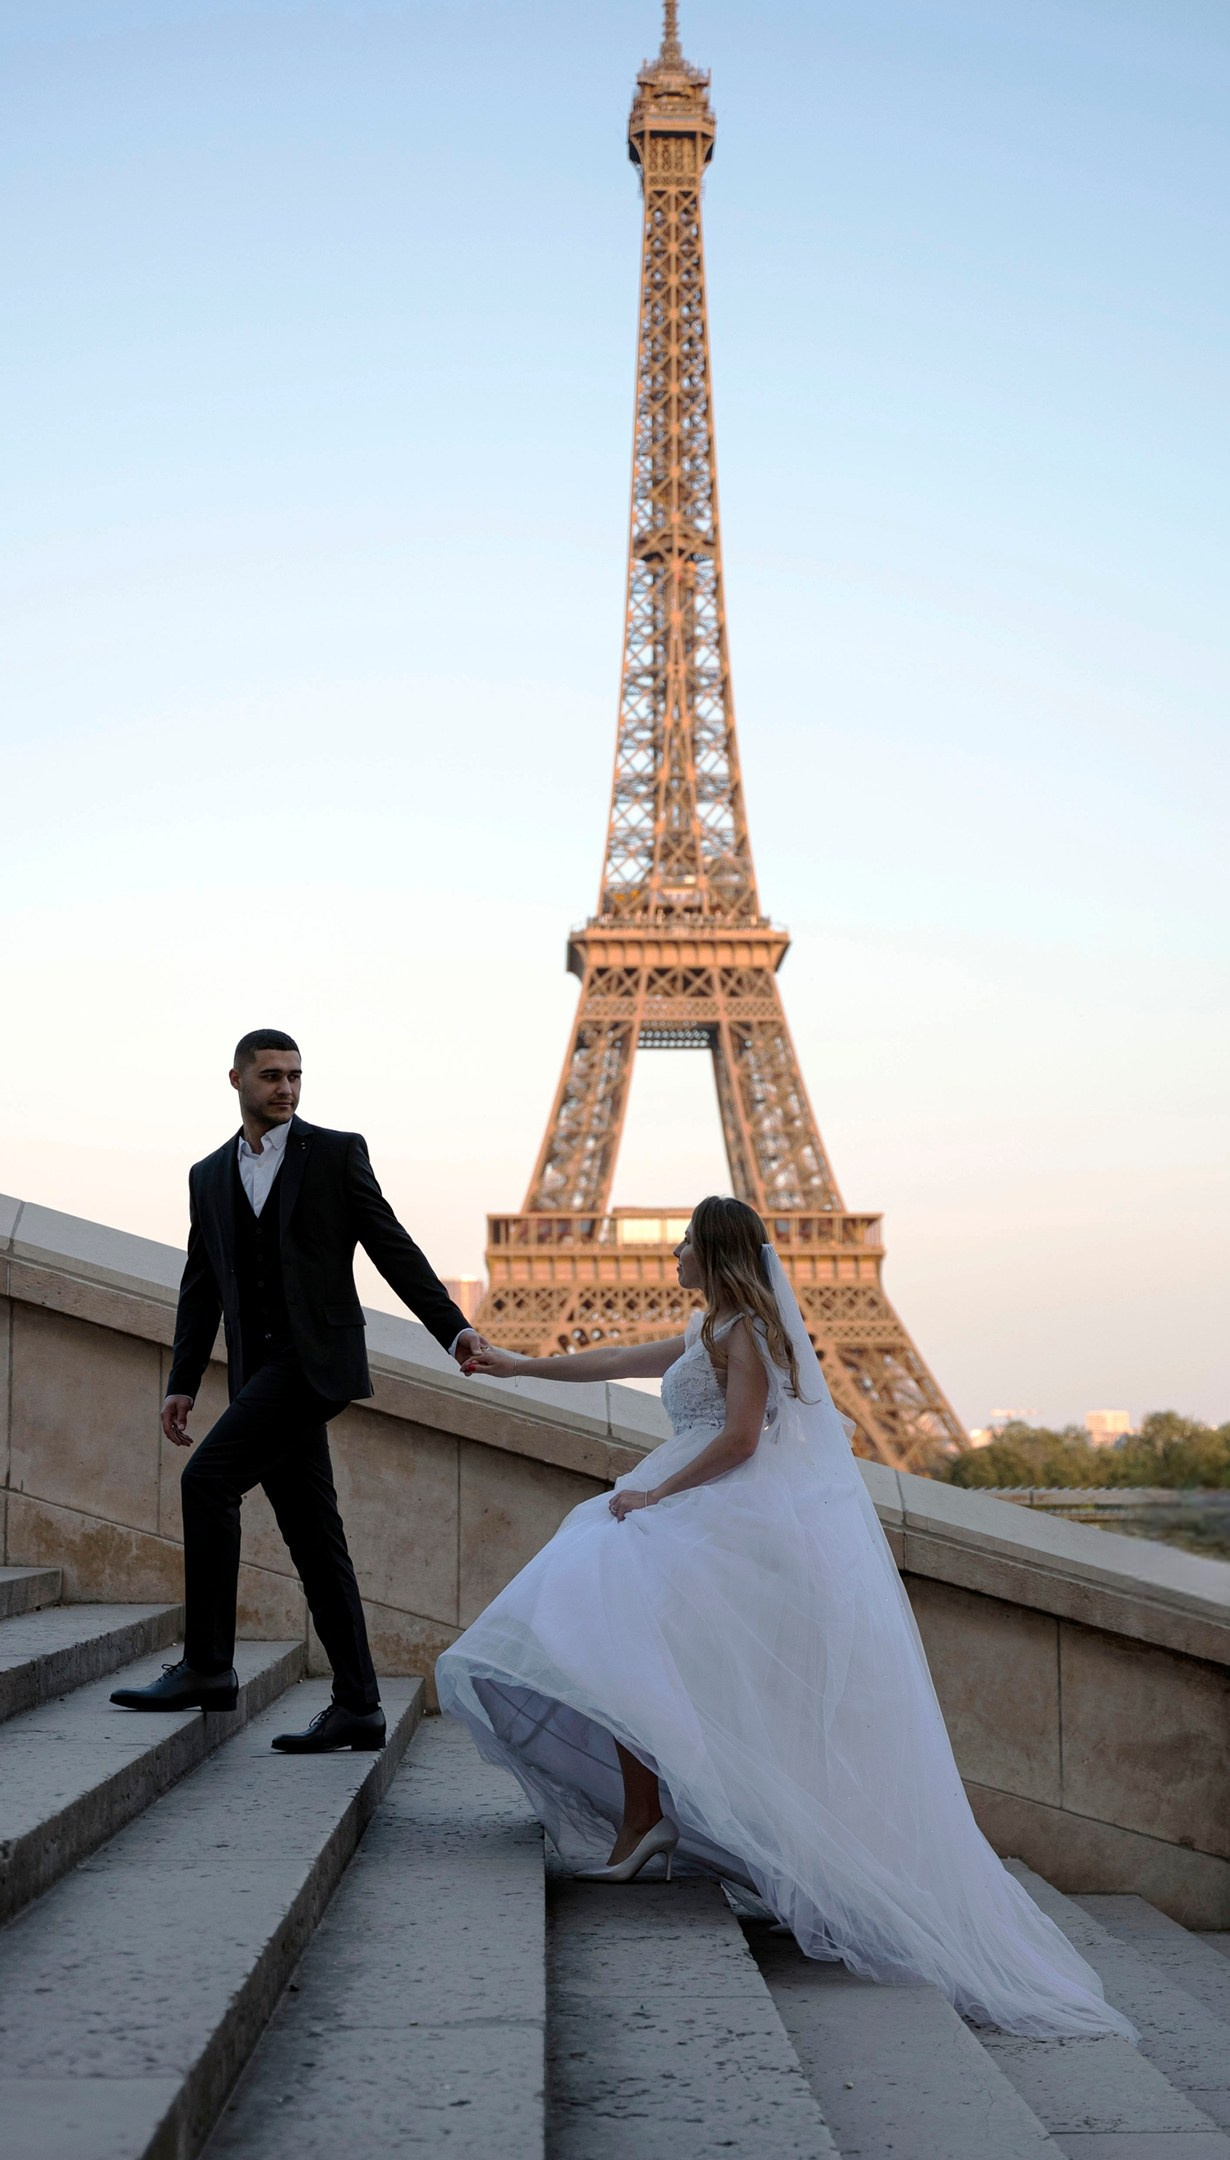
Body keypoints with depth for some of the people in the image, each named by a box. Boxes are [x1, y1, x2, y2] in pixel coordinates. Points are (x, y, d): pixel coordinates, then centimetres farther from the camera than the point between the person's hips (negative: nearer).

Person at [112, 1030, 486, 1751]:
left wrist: (454, 1327, -9)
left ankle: (207, 1665, -10)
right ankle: (358, 1706, 7)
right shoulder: (209, 1177, 17)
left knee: (208, 1479, -17)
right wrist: (183, 1384, 11)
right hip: (261, 1370, 6)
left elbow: (392, 1248, -1)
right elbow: (201, 1289, 18)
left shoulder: (337, 1152, 2)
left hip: (316, 1356, -6)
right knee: (313, 1537, 4)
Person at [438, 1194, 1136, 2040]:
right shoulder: (707, 1333, 20)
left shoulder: (746, 1331, -8)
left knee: (618, 1638, -17)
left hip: (731, 1525, -9)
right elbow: (615, 1361, 30)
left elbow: (739, 1440, -17)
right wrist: (522, 1366, 36)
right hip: (709, 1523, 9)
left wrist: (655, 1494, -13)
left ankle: (642, 1821, -15)